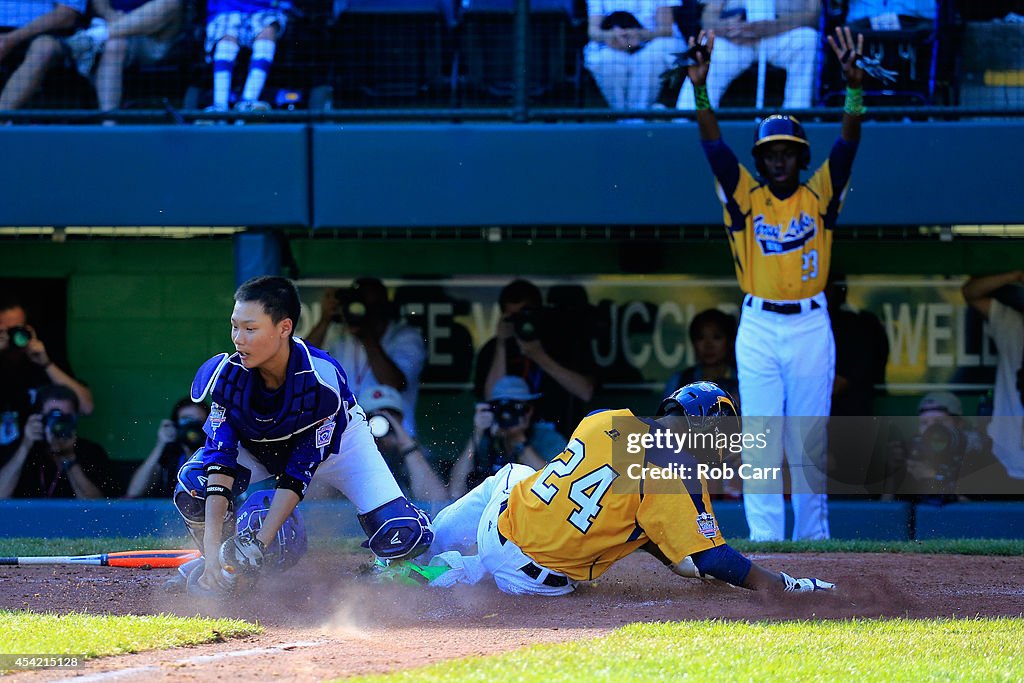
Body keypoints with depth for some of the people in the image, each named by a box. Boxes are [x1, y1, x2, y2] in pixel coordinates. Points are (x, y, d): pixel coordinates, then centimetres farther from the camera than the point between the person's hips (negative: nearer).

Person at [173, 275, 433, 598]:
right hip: (256, 446, 2)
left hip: (334, 441, -2)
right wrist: (213, 543, -42)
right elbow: (221, 459, -31)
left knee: (398, 536, -22)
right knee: (192, 489, -27)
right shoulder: (227, 374, -29)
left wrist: (258, 542, -38)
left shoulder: (323, 379, -36)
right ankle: (220, 568, 2)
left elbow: (299, 472, -32)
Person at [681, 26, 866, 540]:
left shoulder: (819, 196, 5)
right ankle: (765, 541, -4)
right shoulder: (746, 197, 5)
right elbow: (713, 145, -6)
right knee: (760, 441, -3)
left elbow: (847, 143, -7)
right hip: (759, 328, 0)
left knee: (810, 444, 5)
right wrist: (700, 88, -20)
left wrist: (854, 87, -23)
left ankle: (812, 540, 13)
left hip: (811, 326, 0)